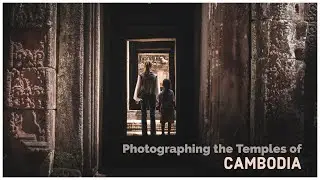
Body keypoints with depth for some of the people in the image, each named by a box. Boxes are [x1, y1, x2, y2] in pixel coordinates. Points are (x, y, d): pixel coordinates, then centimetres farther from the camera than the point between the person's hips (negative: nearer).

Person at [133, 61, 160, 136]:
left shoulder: (141, 75, -4)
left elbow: (138, 86, 0)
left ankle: (144, 132, 4)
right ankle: (153, 133, 3)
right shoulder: (155, 76, -2)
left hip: (143, 96, 0)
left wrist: (136, 97, 10)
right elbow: (157, 88, 2)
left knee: (143, 115, 5)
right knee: (152, 115, 5)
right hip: (152, 96, 0)